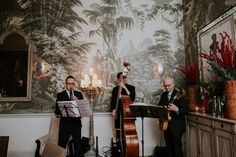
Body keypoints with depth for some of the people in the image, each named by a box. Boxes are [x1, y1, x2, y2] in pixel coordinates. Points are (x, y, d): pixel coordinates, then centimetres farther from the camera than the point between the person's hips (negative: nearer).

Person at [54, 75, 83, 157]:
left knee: (78, 144, 9)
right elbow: (57, 109, -3)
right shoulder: (60, 95, 2)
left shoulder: (79, 94, 10)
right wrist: (58, 113, -23)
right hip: (65, 123, -2)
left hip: (76, 123, 2)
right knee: (62, 144, 1)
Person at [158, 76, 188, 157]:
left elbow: (186, 110, -16)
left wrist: (176, 109, -34)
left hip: (176, 125, -6)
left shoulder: (179, 95, -11)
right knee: (169, 147, 13)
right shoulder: (163, 95, 9)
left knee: (176, 147, -3)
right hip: (166, 124, 6)